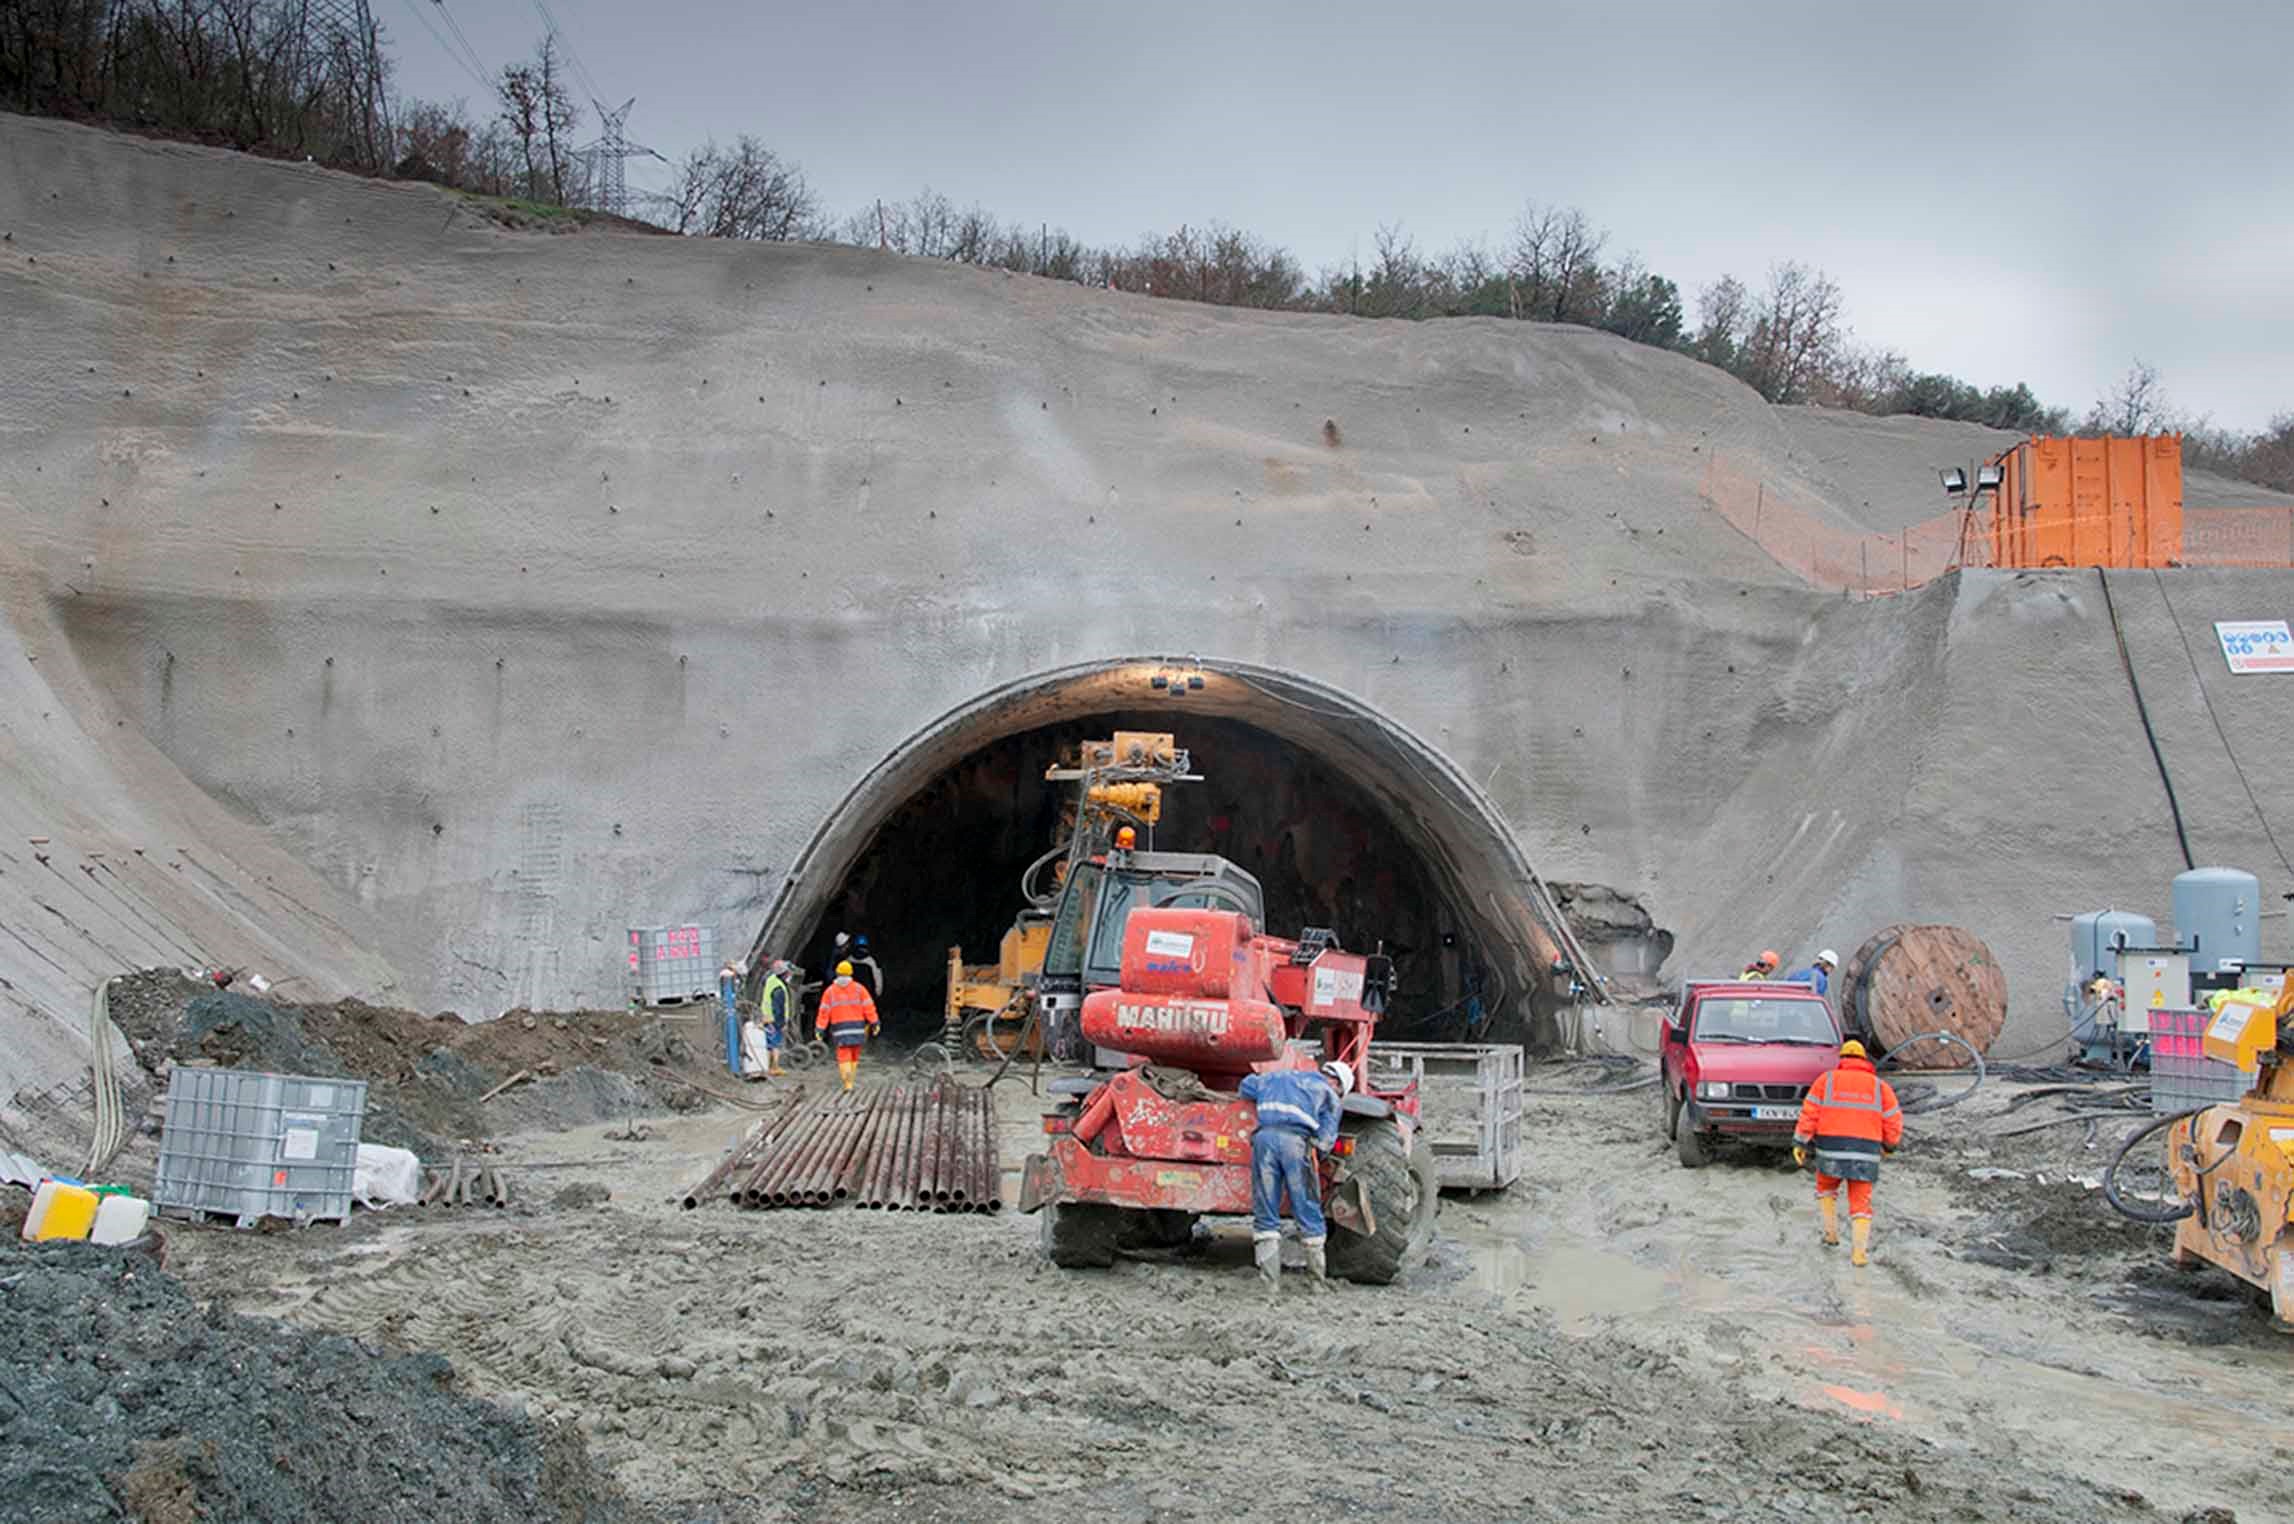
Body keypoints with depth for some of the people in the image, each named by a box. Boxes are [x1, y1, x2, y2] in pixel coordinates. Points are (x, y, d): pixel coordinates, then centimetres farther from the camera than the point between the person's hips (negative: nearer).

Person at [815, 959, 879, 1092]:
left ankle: (847, 1084, -16)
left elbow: (824, 1011, -4)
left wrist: (820, 1029, -3)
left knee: (843, 1056, -1)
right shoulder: (859, 989, 0)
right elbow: (868, 1007, -5)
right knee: (854, 1056, 16)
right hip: (857, 1026, 1)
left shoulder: (829, 991, 0)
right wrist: (874, 1023, -3)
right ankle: (849, 1081, 22)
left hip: (839, 1028, -1)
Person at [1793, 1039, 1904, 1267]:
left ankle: (1831, 1234, 22)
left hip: (1831, 1149, 0)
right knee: (1860, 1203, 7)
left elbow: (1810, 1113, -2)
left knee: (1826, 1188, 26)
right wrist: (1888, 1145, 24)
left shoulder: (1826, 1080, 5)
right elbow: (1894, 1121, 7)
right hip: (1865, 1153, 0)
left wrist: (1800, 1143, 2)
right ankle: (1859, 1252, -5)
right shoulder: (1879, 1086, 8)